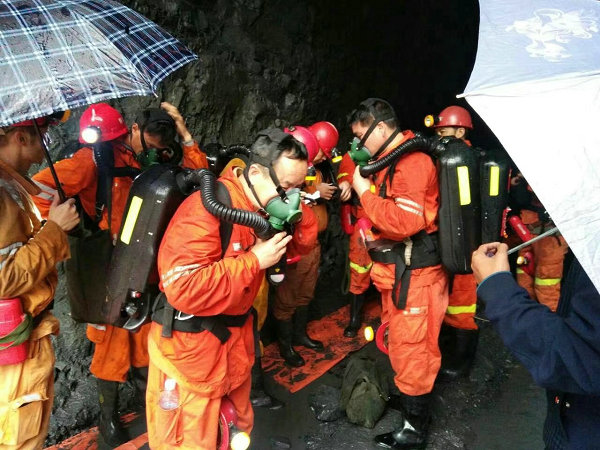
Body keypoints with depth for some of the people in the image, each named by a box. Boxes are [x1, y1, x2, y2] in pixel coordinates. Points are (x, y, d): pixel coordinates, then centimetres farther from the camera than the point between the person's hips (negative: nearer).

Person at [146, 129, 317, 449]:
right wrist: (254, 261, -30)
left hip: (235, 335, 8)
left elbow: (299, 247, 8)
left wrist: (300, 215, -13)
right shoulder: (206, 210, -28)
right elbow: (184, 289, -35)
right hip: (190, 345, -7)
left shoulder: (266, 205, -2)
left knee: (239, 422, 27)